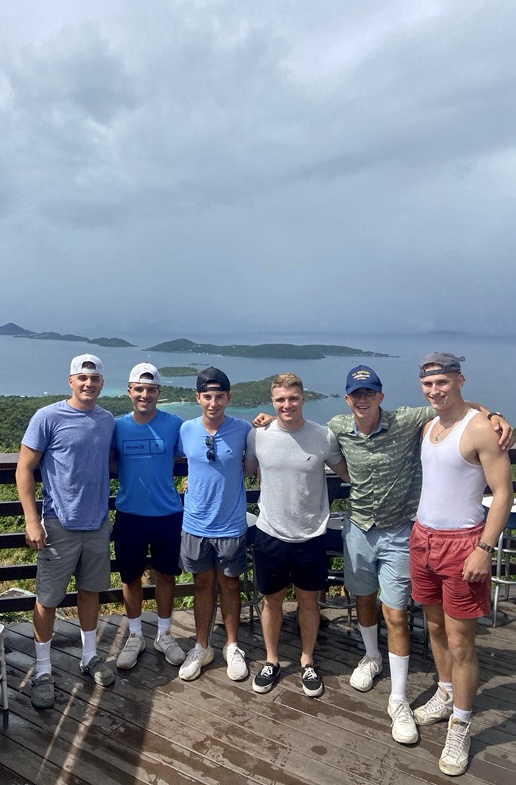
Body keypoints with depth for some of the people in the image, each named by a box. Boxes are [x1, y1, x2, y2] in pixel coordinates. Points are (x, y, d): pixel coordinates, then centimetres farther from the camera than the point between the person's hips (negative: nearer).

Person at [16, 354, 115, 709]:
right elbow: (24, 469, -10)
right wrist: (32, 520, -14)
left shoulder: (108, 420, 2)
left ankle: (90, 656, 34)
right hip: (60, 525, -4)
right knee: (48, 599, 7)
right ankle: (43, 670, 25)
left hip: (98, 524, 4)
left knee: (91, 590, 17)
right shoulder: (48, 417, -12)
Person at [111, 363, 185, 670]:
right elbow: (110, 465, 5)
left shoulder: (175, 424, -7)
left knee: (166, 574, 14)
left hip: (168, 514, 0)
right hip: (130, 515, 1)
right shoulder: (117, 426, -4)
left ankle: (165, 634, 35)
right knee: (131, 577, 14)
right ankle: (135, 636, 35)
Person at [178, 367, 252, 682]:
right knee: (203, 584, 17)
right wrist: (196, 479, 0)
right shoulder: (186, 429, -6)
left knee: (230, 585, 14)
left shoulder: (244, 429, -12)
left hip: (231, 525, -2)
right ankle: (202, 648, 35)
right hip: (196, 525, 2)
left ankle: (233, 647, 34)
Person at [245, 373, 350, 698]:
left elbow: (348, 473, 6)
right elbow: (244, 472, 10)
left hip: (311, 536, 0)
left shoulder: (324, 436, -9)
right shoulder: (258, 436, -7)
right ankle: (272, 661, 39)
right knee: (272, 600, 16)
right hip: (270, 534, 1)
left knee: (309, 601, 16)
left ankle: (308, 662, 38)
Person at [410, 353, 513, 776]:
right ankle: (446, 694, 39)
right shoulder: (428, 426, 8)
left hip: (462, 543, -7)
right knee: (436, 626, 20)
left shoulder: (480, 429, -15)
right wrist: (421, 529, 14)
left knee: (460, 641, 2)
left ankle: (461, 726, 20)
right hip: (423, 536, 7)